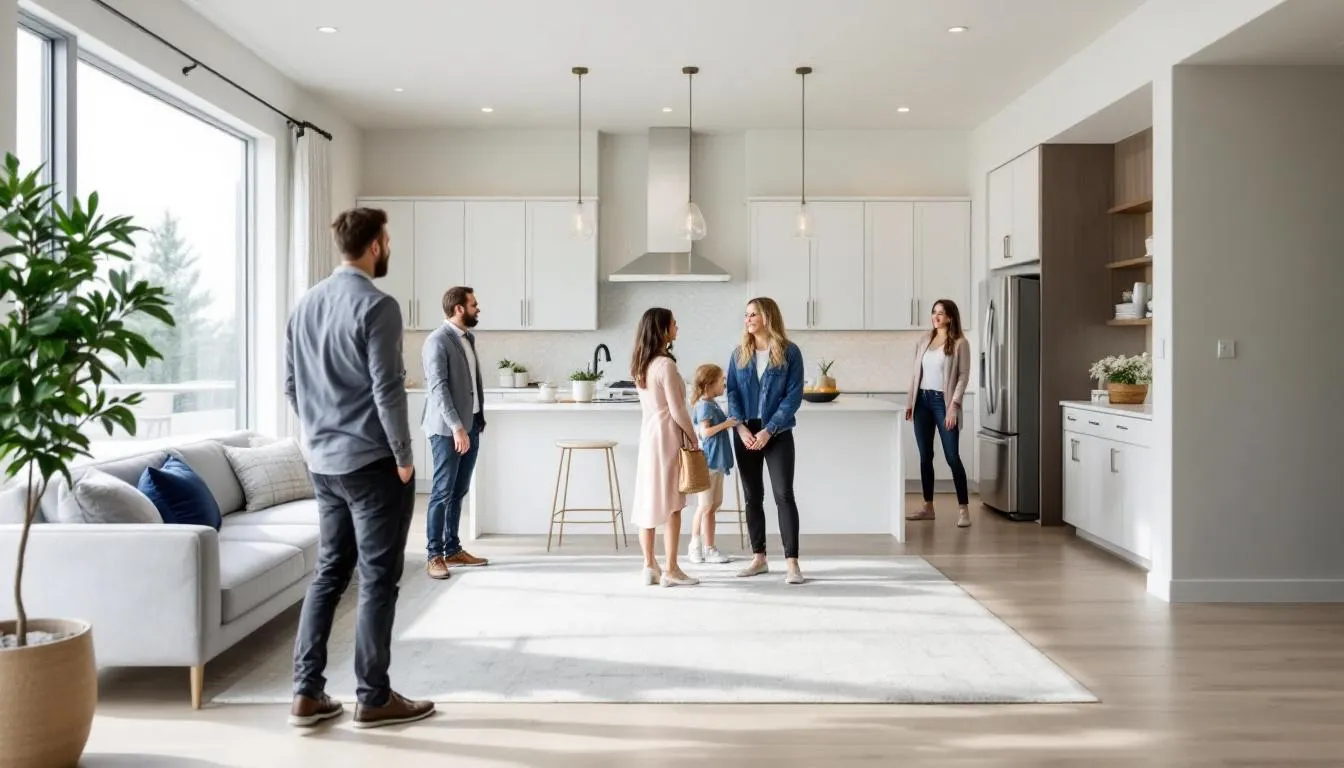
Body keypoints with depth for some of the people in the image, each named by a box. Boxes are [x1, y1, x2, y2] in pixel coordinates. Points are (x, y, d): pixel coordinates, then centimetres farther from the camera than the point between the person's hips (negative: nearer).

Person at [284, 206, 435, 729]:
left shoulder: (305, 304, 10)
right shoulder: (376, 306, -15)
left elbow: (291, 386, 15)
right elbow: (387, 389, -19)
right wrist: (404, 455, -10)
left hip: (323, 462, 8)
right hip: (372, 462, -8)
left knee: (329, 572, 14)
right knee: (378, 579, 1)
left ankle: (307, 694, 16)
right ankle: (373, 699, 9)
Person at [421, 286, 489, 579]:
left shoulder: (468, 338, 14)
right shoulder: (437, 341, -13)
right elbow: (438, 388, -20)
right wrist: (456, 427, -25)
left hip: (471, 425, 8)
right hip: (448, 428, -8)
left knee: (458, 492, 12)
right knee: (443, 492, -4)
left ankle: (453, 549, 20)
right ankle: (434, 555, 2)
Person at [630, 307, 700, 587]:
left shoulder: (641, 364, 9)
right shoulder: (666, 365, -17)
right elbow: (677, 410, -16)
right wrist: (693, 437, -3)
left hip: (648, 433, 8)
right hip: (667, 435, -8)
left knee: (648, 501, 9)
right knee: (671, 503, -2)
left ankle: (650, 566, 15)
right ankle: (671, 571, 2)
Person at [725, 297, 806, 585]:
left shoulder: (789, 352, -4)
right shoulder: (739, 354, 8)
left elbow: (794, 395, -8)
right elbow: (732, 393, 5)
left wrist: (769, 430, -14)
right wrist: (741, 427, -10)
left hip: (777, 433, -4)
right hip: (745, 433, 4)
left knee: (784, 494, -8)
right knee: (752, 496, 8)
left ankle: (792, 562, -6)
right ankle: (759, 558, 18)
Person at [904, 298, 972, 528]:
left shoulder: (960, 343, -4)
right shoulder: (923, 341, 11)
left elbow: (963, 376, -8)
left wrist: (954, 405, -16)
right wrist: (910, 402, 10)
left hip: (943, 402, -5)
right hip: (922, 400, 5)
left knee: (952, 456, -6)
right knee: (925, 456, 9)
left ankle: (963, 509, 0)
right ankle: (928, 507, 17)